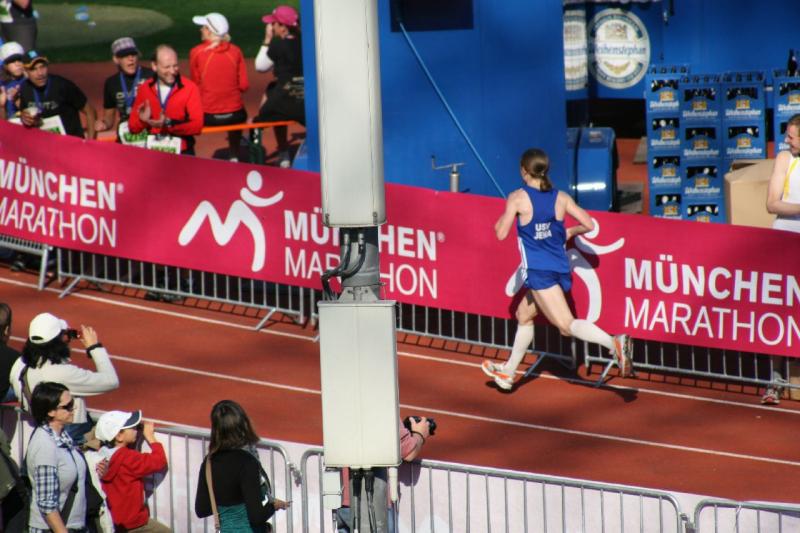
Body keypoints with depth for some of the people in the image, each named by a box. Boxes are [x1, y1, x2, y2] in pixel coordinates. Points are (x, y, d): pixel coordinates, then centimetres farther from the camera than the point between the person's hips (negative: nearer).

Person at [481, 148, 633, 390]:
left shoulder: (518, 198, -7)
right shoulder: (561, 198, 5)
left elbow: (501, 233, -7)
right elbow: (589, 225, 4)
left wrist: (502, 218, 14)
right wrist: (570, 232, 24)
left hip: (538, 271, -7)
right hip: (561, 269, 7)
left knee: (567, 324, -15)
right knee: (523, 315, 26)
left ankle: (614, 342, -38)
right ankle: (508, 372, 37)